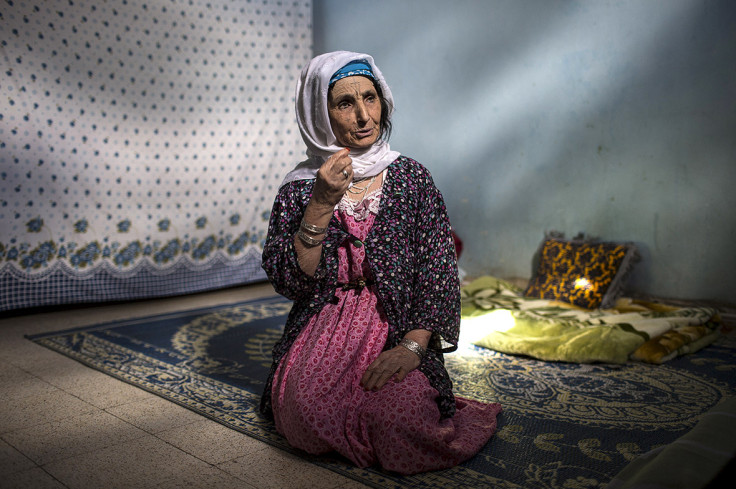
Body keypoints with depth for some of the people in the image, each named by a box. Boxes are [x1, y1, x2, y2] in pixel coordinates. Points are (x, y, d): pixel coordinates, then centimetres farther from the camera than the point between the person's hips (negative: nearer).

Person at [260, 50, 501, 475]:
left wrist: (412, 346, -16)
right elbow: (288, 281, -5)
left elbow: (439, 272, -2)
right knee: (308, 412, -28)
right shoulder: (300, 187, 4)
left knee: (398, 419, -27)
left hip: (399, 330, 0)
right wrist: (321, 205, -16)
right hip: (323, 331, 1)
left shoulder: (411, 178, 4)